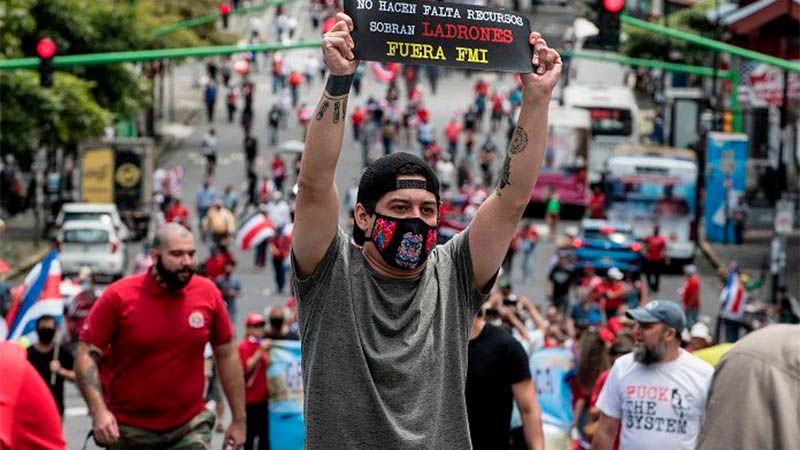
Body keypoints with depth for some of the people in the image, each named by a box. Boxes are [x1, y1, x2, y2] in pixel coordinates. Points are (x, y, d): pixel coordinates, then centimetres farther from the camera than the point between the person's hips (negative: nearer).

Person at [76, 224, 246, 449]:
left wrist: (239, 419, 7)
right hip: (128, 431, -1)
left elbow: (227, 355, 7)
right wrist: (98, 410, -22)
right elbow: (87, 355, -8)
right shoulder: (118, 296, -10)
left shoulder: (208, 293, -3)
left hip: (190, 429, 1)